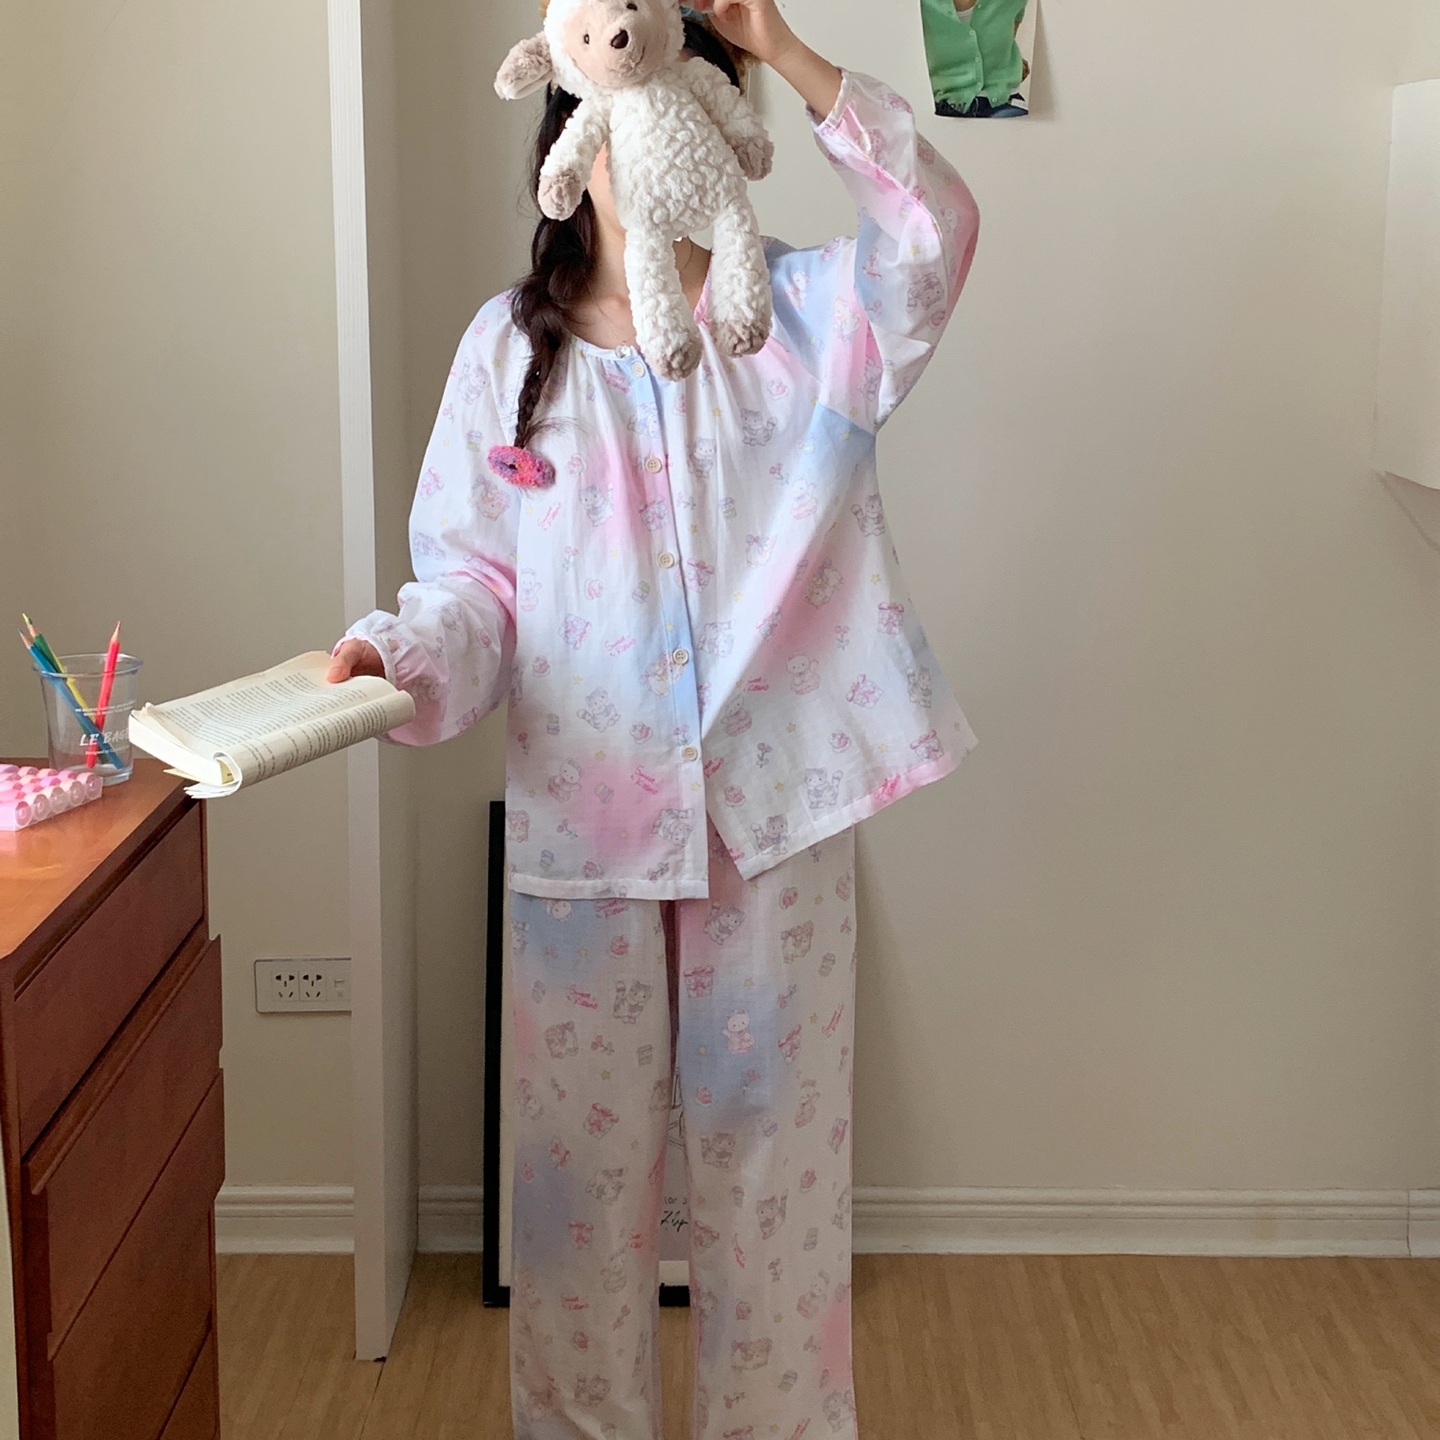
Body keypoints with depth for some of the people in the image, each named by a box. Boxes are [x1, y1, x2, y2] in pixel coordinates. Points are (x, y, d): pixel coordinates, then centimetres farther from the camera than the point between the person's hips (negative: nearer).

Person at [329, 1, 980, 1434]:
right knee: (579, 1161, 11)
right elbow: (473, 576, 0)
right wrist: (398, 656, -22)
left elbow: (933, 235, -16)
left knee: (773, 1156, 11)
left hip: (776, 815, 0)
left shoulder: (800, 317, 3)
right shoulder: (510, 346, 4)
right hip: (579, 818, 1)